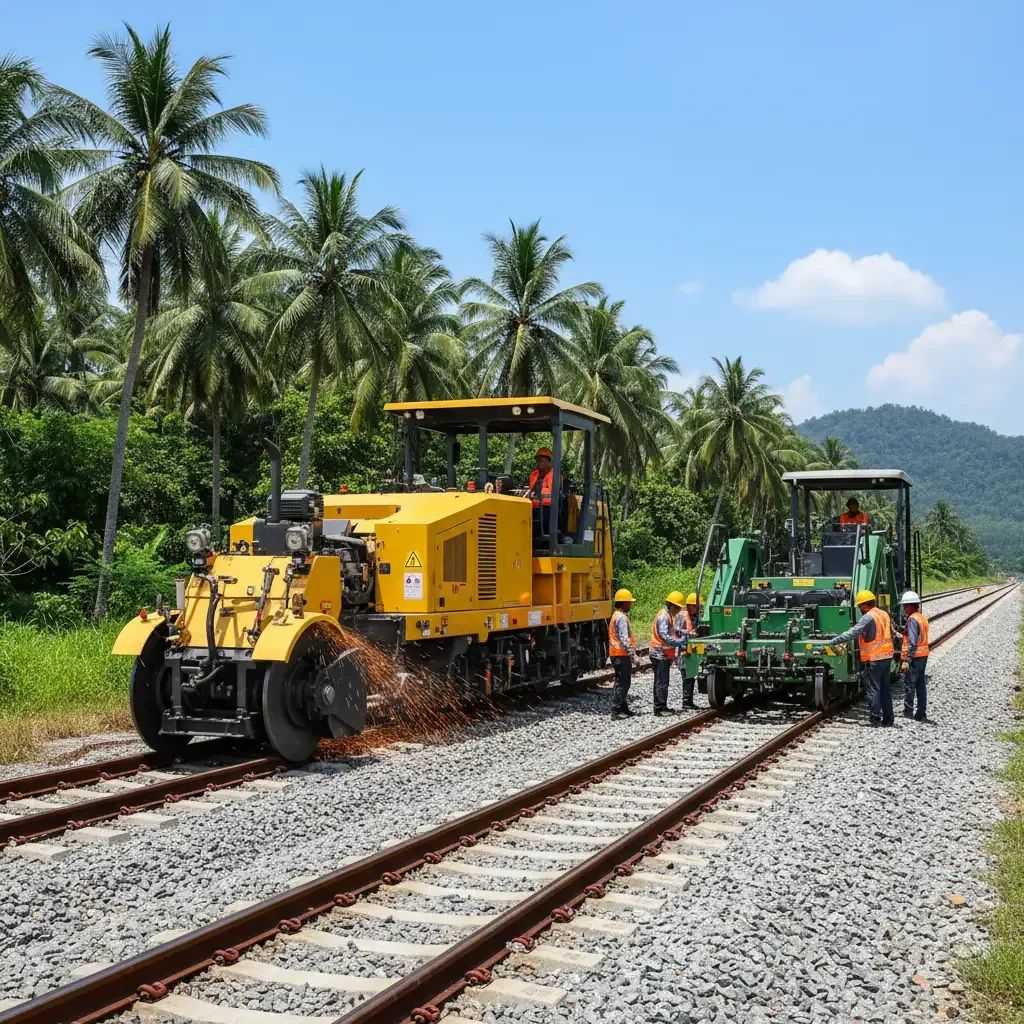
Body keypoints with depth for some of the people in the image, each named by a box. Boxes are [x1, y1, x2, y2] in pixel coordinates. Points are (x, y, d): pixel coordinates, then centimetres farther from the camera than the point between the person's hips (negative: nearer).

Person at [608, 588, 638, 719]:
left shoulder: (617, 615, 16)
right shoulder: (622, 618, -17)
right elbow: (624, 639, -23)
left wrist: (632, 652, 23)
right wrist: (632, 654, -21)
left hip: (616, 654, 11)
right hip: (622, 654, -11)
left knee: (621, 682, 16)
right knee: (622, 683, -6)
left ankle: (623, 708, 23)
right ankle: (616, 711, -5)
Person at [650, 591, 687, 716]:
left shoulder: (669, 616, 19)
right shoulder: (663, 616, -15)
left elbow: (671, 633, 23)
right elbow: (664, 635, -23)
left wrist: (679, 642, 9)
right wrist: (678, 642, -21)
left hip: (665, 654, 11)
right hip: (661, 654, -11)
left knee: (661, 681, 14)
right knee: (661, 682, -8)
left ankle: (662, 707, 19)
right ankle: (660, 708, -6)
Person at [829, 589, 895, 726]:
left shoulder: (868, 618, -15)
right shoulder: (884, 614, 11)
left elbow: (852, 633, -20)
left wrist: (833, 641, -18)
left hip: (874, 659, -8)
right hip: (887, 656, 8)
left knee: (873, 689, -4)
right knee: (885, 688, 14)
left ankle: (875, 718, -5)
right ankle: (888, 718, 17)